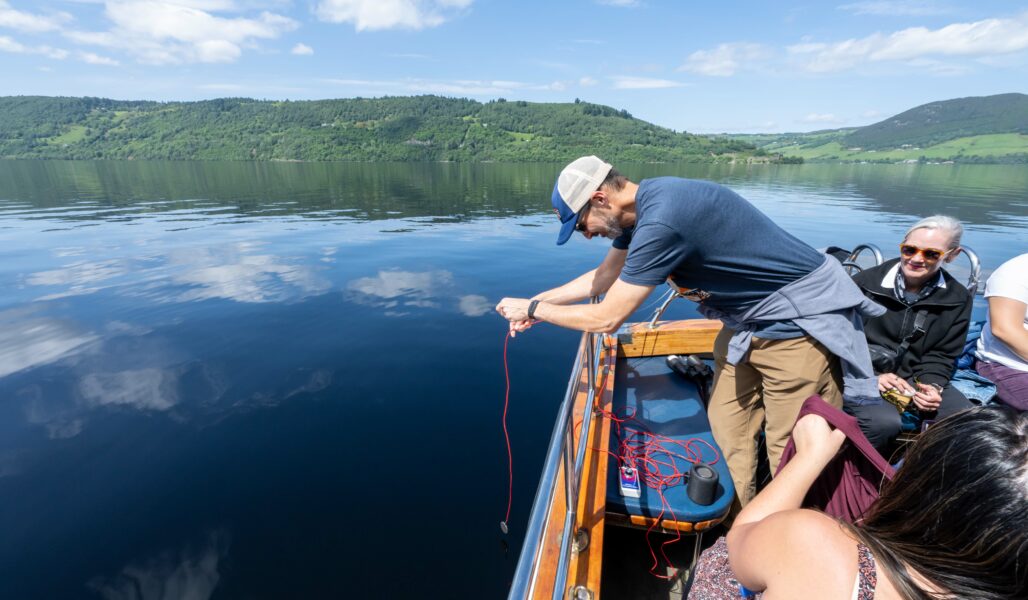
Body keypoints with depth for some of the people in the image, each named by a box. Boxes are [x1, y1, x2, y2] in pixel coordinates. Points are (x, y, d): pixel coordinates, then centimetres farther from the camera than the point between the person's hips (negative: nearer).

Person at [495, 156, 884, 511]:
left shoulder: (660, 222, -31)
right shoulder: (640, 205, -1)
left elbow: (606, 319, -24)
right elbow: (604, 276, 12)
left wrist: (533, 309, -11)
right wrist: (538, 300, 10)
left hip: (798, 320, -9)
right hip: (747, 320, 9)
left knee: (789, 451, 2)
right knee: (727, 428, 12)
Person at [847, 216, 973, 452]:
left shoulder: (957, 299, 6)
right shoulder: (865, 282, -8)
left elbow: (942, 355, 10)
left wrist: (931, 384, -11)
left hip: (913, 377, 5)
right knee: (885, 422, -32)